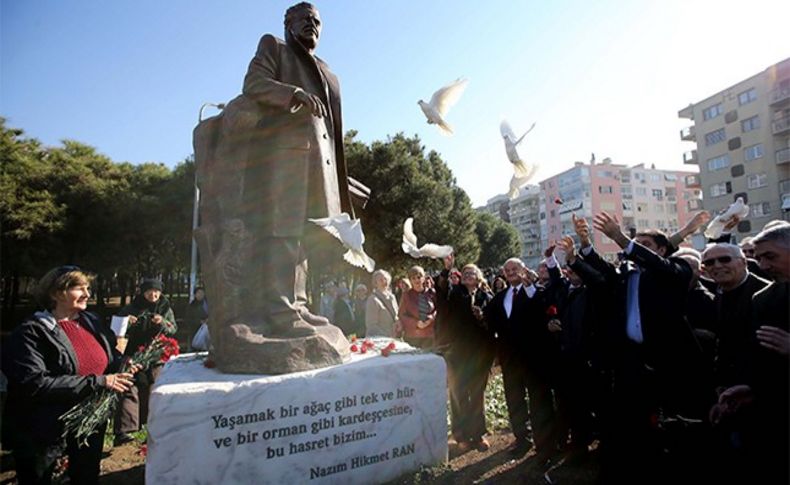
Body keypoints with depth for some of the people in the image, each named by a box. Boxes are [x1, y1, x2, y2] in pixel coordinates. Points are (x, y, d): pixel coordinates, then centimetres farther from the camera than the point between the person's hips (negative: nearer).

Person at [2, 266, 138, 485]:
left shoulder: (92, 322, 4)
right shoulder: (31, 332, -16)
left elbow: (110, 357, 16)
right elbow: (34, 385, -27)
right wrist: (98, 382, -27)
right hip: (46, 431, -6)